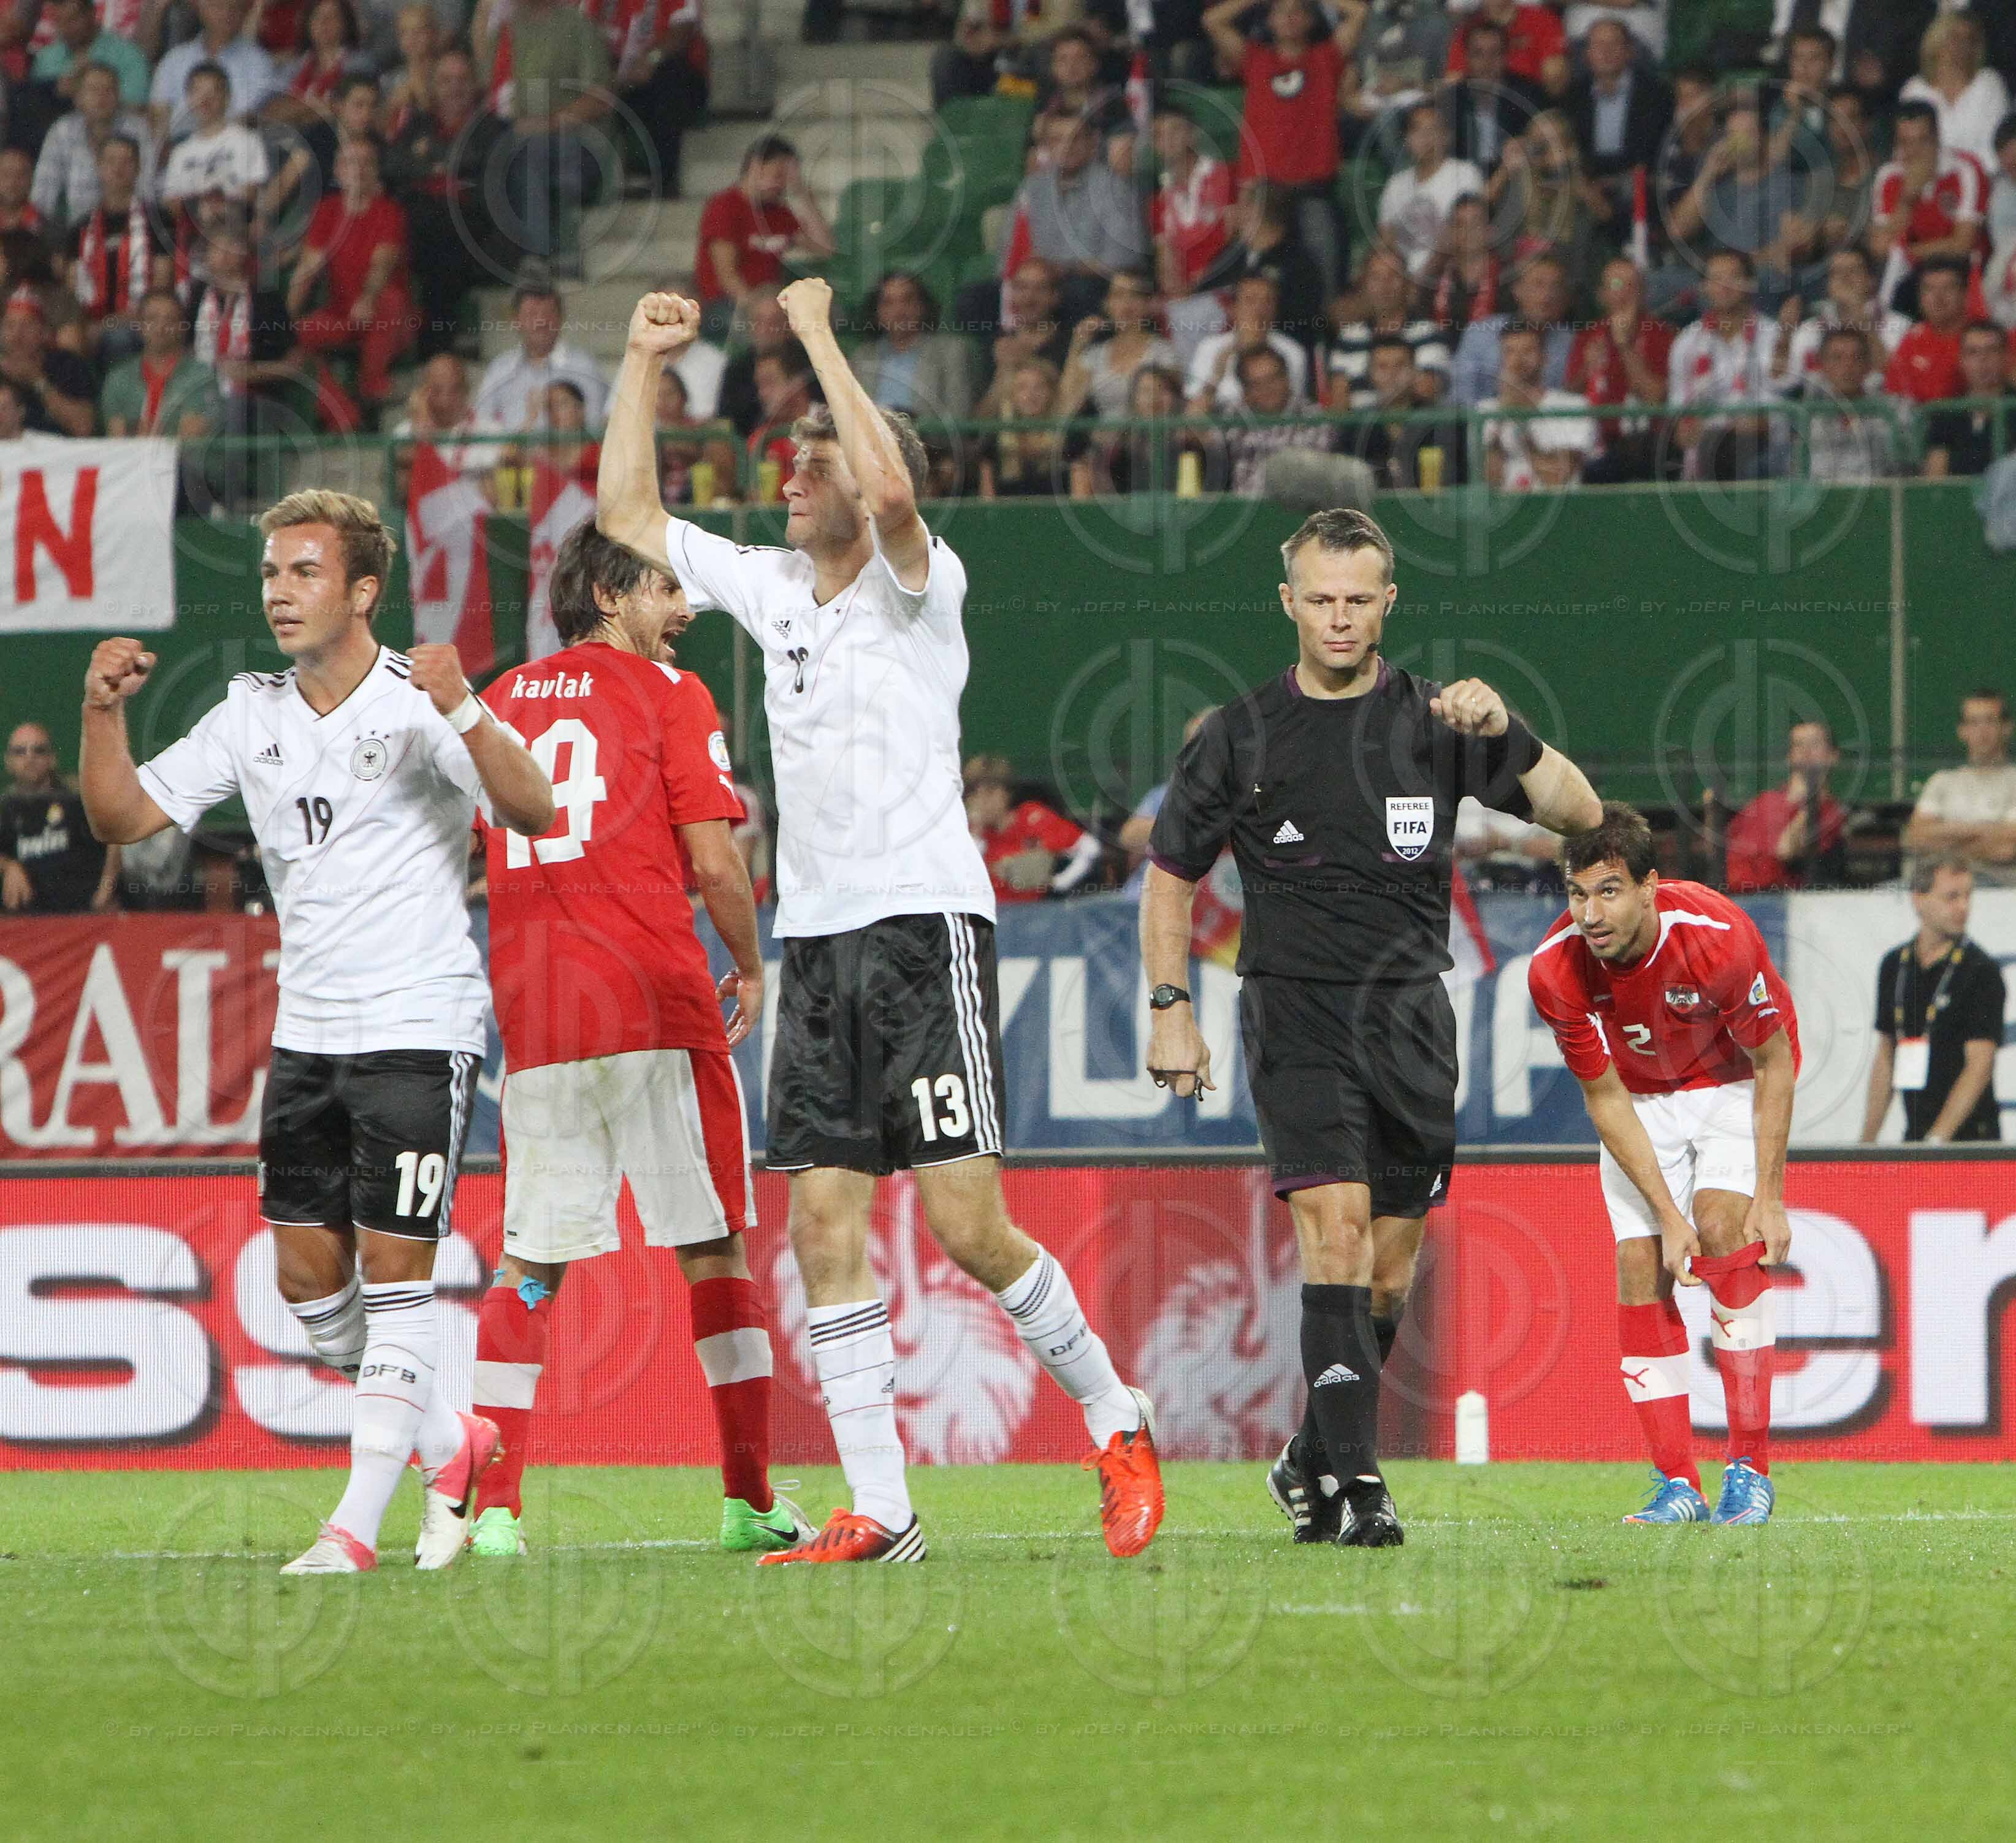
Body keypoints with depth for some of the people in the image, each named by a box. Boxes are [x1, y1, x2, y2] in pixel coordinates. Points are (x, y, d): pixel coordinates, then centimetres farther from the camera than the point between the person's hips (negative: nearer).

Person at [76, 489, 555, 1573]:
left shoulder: (417, 704, -10)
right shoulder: (252, 715, 8)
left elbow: (533, 812, -22)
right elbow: (122, 817, 8)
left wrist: (462, 712, -37)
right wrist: (103, 713, -9)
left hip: (417, 1026, -6)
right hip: (306, 1028, 6)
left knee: (394, 1270, -7)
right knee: (308, 1275, 7)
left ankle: (358, 1520, -3)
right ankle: (446, 1444, 28)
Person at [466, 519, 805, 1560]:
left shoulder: (502, 701, 14)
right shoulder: (666, 692, 0)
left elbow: (464, 858, 15)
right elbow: (713, 862, -7)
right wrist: (749, 966, 10)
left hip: (532, 1015, 4)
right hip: (655, 1002, -4)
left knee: (528, 1264, 6)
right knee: (713, 1248, 4)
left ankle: (494, 1504, -3)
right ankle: (749, 1501, 5)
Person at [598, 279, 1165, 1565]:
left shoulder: (923, 587, -4)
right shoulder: (770, 589, 15)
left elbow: (888, 490, -25)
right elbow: (629, 510, 22)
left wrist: (821, 335, -18)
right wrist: (644, 363, 15)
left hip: (926, 921, -6)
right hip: (815, 935, 6)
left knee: (969, 1224, -11)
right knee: (827, 1230, -2)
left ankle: (1114, 1422, 8)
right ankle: (878, 1513, -1)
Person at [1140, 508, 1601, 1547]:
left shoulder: (1434, 722, 5)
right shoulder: (1240, 738, 4)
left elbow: (1577, 815, 2)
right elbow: (1169, 874, 13)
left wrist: (1509, 734, -15)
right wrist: (1171, 1011, 4)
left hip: (1411, 1015, 2)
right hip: (1295, 1012, -2)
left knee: (1389, 1268, 7)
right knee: (1335, 1224, -19)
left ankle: (1311, 1461, 27)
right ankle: (1352, 1481, -22)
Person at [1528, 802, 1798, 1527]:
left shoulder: (1718, 936, -33)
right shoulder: (1556, 970, -26)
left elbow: (1775, 1062, -19)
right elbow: (1604, 1097, -15)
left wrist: (1769, 1197, -20)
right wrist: (1666, 1213, -19)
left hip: (1734, 1082, -3)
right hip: (1639, 1099, 3)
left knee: (1724, 1229, -22)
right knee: (1640, 1267, -10)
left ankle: (1750, 1468, -17)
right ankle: (1677, 1486, -3)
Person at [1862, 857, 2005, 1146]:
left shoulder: (1981, 972, -7)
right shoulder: (1895, 965, 11)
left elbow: (1979, 1066, -13)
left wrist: (1937, 1140, -21)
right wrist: (1867, 1142, 16)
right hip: (1915, 1139, 5)